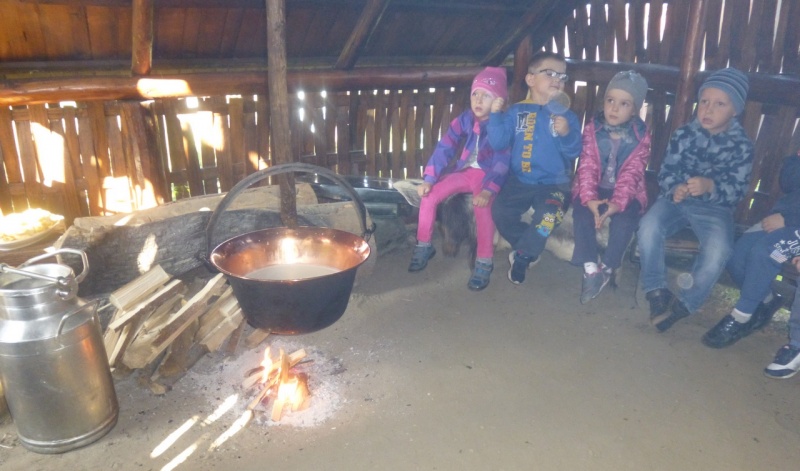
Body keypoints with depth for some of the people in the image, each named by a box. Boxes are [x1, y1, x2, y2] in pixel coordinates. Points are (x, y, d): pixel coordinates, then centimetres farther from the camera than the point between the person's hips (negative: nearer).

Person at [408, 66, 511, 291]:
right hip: (463, 171, 5)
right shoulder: (464, 119, -2)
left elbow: (501, 163, -22)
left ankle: (484, 262, -22)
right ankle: (424, 246, 6)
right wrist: (428, 179, -14)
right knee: (428, 195, -13)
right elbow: (444, 148, -5)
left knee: (482, 205, -34)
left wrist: (488, 190, -37)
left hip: (487, 175, -4)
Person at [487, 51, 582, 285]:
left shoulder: (567, 116, 3)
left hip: (554, 183, -1)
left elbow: (573, 152, -7)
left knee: (547, 216, -28)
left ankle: (522, 256, -1)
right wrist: (495, 114, -14)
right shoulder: (516, 111, 4)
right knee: (500, 212, -19)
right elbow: (498, 142, -5)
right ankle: (530, 249, 8)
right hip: (520, 180, 2)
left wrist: (567, 134, -25)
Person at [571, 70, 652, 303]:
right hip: (593, 188, 1)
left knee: (625, 219, -29)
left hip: (626, 191, -1)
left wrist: (618, 202, -28)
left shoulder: (641, 135, -4)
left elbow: (632, 173, -13)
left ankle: (607, 269, -19)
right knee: (582, 213, -27)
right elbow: (587, 166, -10)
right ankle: (590, 268, -24)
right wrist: (589, 198, -25)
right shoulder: (592, 129, -2)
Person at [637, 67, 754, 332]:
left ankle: (684, 304, -15)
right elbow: (666, 172, 0)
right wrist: (674, 189, -24)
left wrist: (710, 187, -31)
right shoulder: (683, 135, 0)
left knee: (719, 249, -32)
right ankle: (657, 292, -13)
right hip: (677, 198, 2)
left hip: (714, 208, -1)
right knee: (648, 227, -30)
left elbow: (736, 192, -9)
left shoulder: (741, 146, -4)